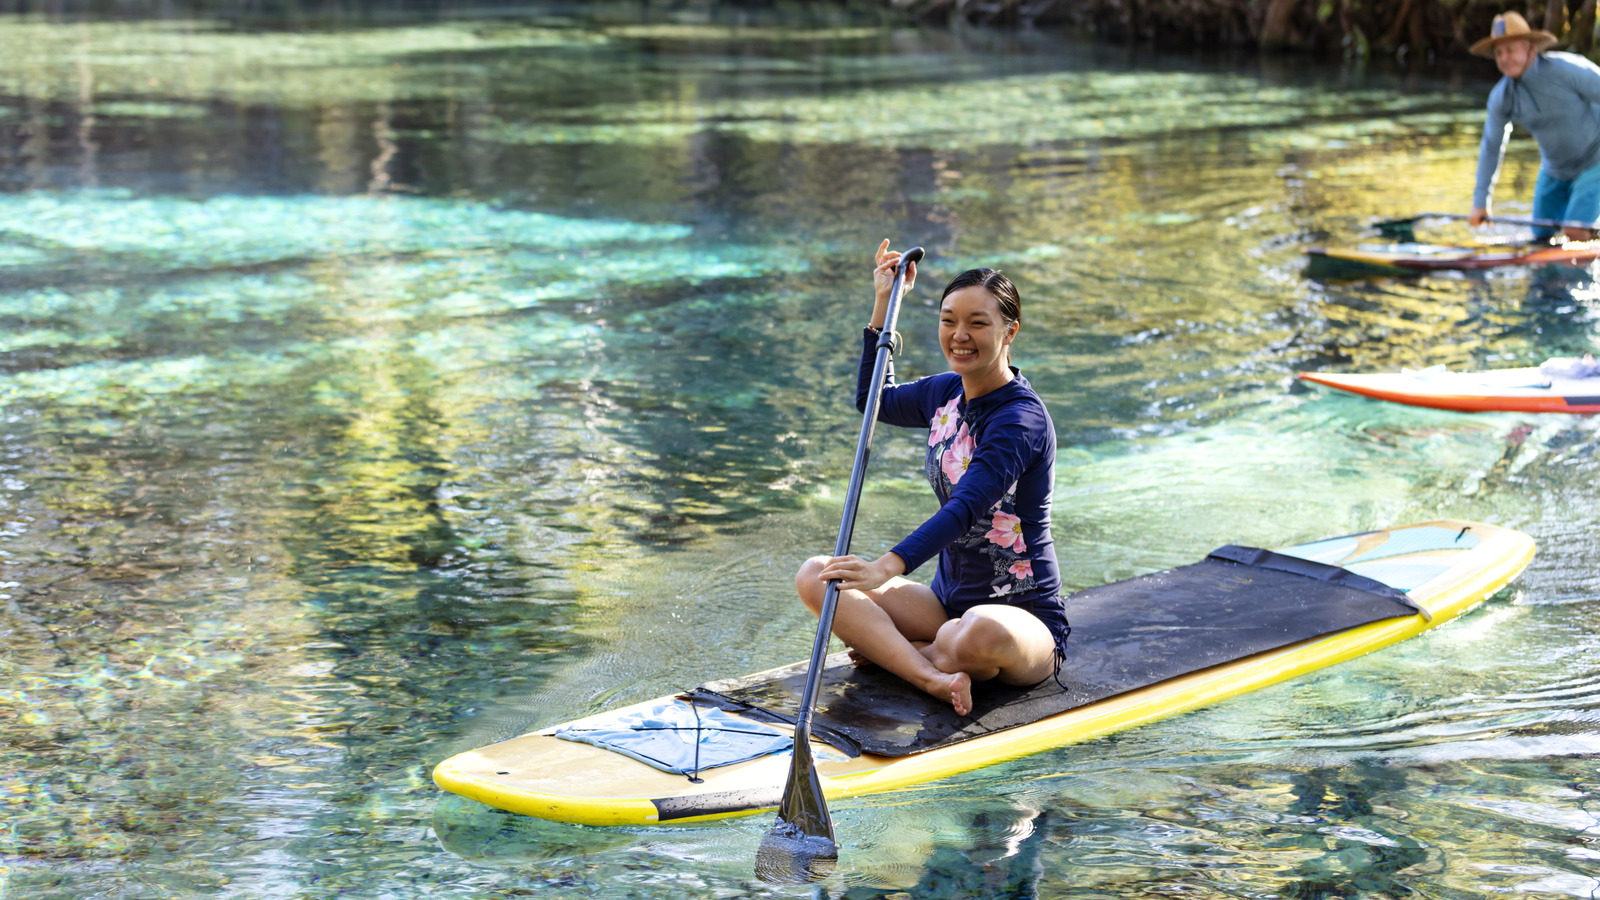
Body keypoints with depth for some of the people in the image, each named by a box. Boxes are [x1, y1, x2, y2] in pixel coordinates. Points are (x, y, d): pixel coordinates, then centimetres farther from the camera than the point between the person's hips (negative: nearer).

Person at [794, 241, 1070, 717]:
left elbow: (965, 508, -33)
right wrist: (884, 303, 19)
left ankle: (892, 652, -11)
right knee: (815, 575, -11)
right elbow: (874, 400, 29)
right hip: (948, 601, 8)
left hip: (1025, 618, -8)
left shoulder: (1022, 419, -19)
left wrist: (888, 567, -47)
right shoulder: (945, 392, 7)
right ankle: (934, 677, -27)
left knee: (982, 634, -43)